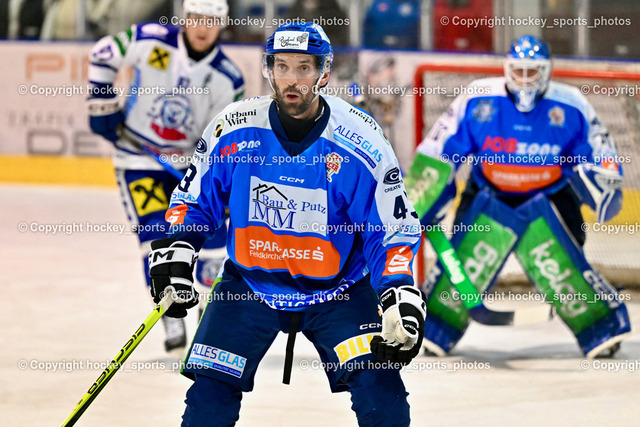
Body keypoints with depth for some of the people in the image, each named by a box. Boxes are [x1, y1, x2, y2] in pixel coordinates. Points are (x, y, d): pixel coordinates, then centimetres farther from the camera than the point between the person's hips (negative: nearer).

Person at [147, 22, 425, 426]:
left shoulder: (360, 141, -17)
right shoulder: (234, 129, -11)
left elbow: (393, 229, -9)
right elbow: (194, 198, 5)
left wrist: (401, 296, -21)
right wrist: (174, 255, -9)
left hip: (337, 291, -1)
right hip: (249, 284, 1)